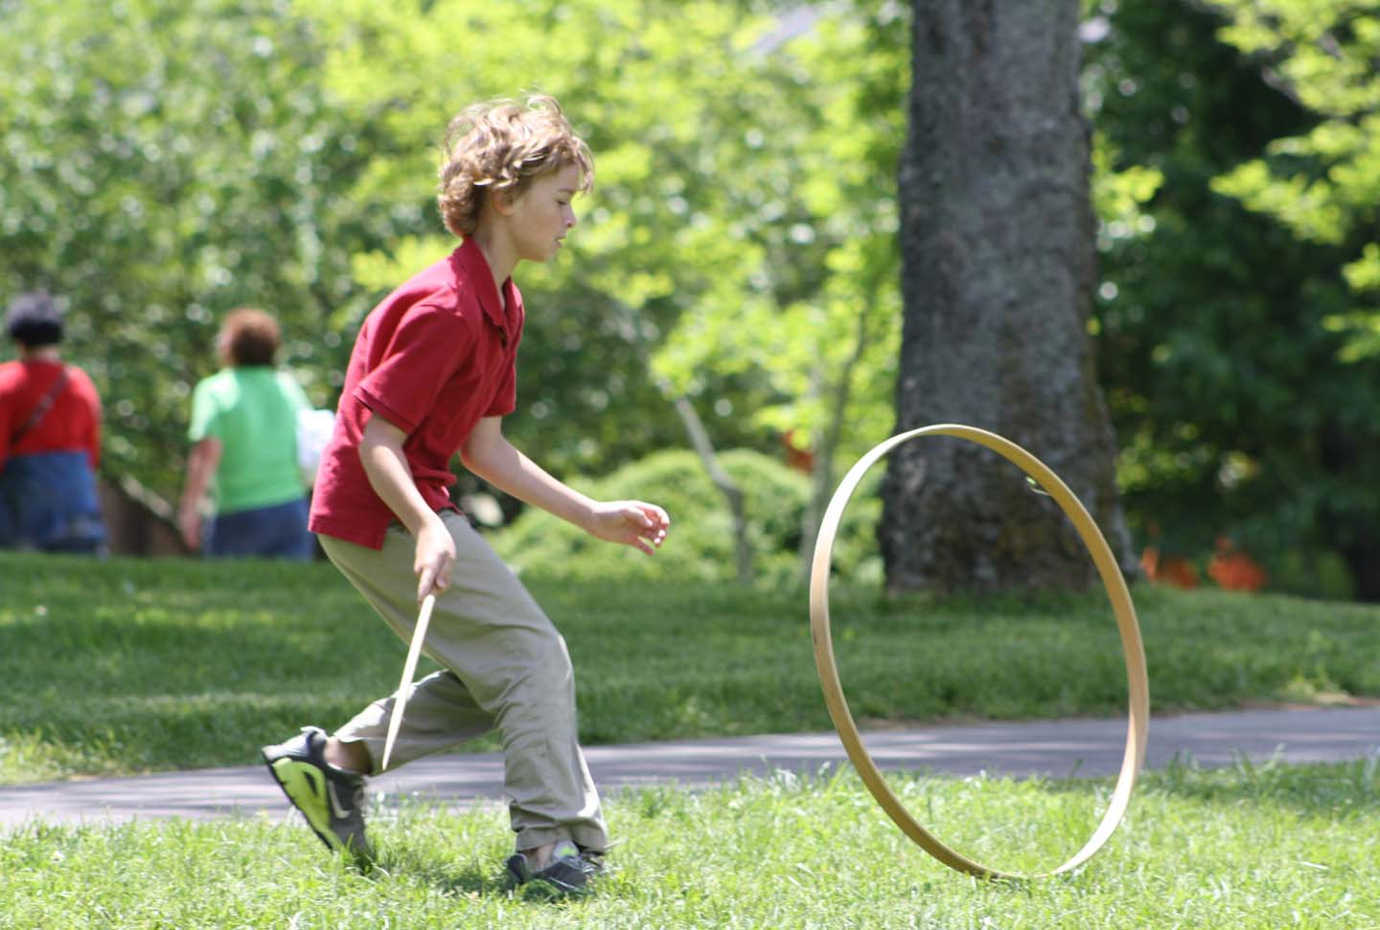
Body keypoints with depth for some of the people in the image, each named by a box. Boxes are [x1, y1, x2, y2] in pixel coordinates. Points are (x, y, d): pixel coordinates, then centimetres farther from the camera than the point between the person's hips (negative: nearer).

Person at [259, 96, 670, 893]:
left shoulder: (502, 307, 10)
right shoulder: (446, 308, -22)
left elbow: (483, 446, 12)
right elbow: (375, 439, -23)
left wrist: (592, 515, 10)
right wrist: (425, 528, -38)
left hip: (413, 509, 10)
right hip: (382, 514, -10)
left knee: (496, 676, 13)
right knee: (534, 654, -9)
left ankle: (335, 761, 17)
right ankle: (556, 843, -6)